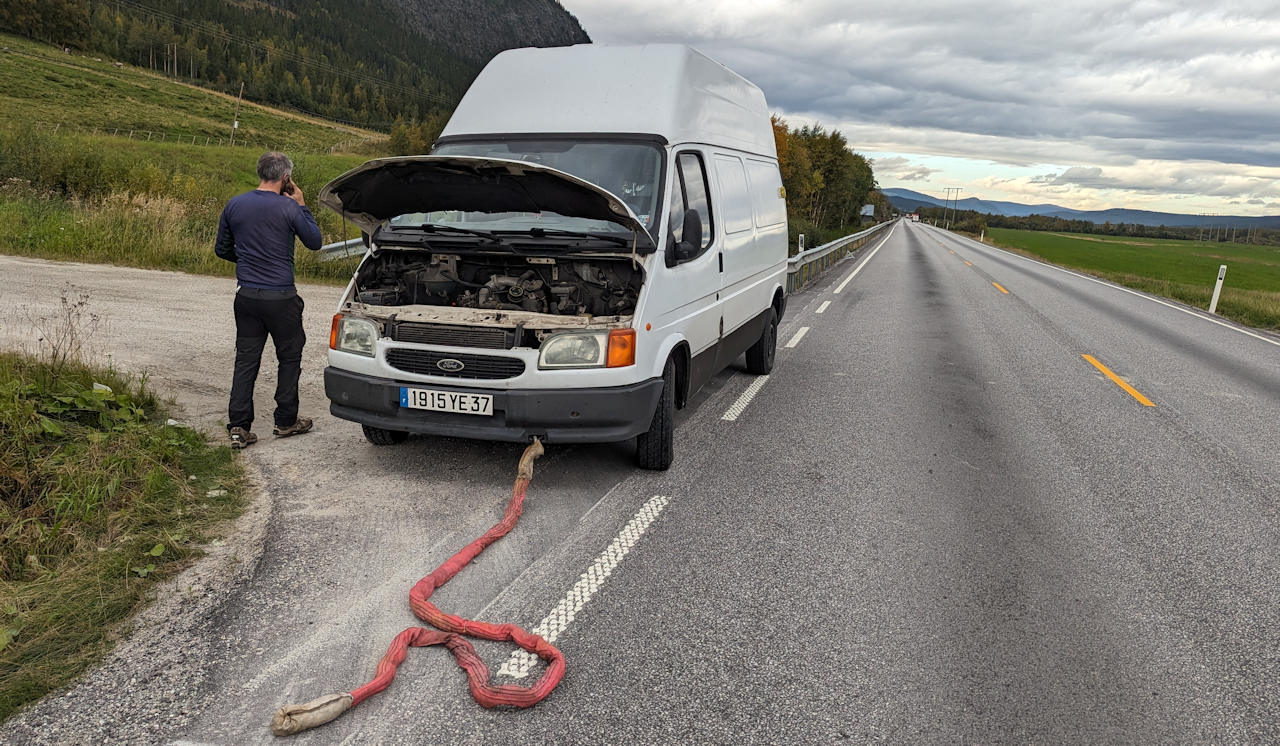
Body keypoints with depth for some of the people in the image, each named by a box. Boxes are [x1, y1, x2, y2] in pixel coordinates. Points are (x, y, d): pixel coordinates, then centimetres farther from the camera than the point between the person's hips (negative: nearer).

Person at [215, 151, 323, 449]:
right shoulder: (289, 208, -12)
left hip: (246, 297, 4)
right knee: (290, 357, 12)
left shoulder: (234, 205, 4)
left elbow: (221, 249, 12)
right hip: (280, 298, -4)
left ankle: (238, 427, 8)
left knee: (245, 360, 10)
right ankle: (286, 421, 19)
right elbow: (315, 242, 1)